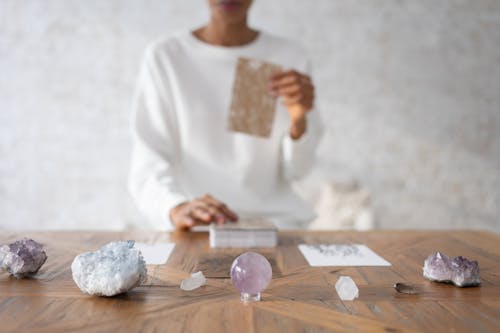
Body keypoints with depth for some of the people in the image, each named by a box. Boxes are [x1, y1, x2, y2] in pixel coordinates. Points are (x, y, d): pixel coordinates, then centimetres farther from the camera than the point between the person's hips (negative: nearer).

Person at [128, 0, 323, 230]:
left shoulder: (290, 58, 2)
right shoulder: (163, 57, -3)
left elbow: (294, 170, 3)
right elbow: (148, 163, -9)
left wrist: (299, 120, -17)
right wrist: (178, 208, -29)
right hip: (197, 225, -1)